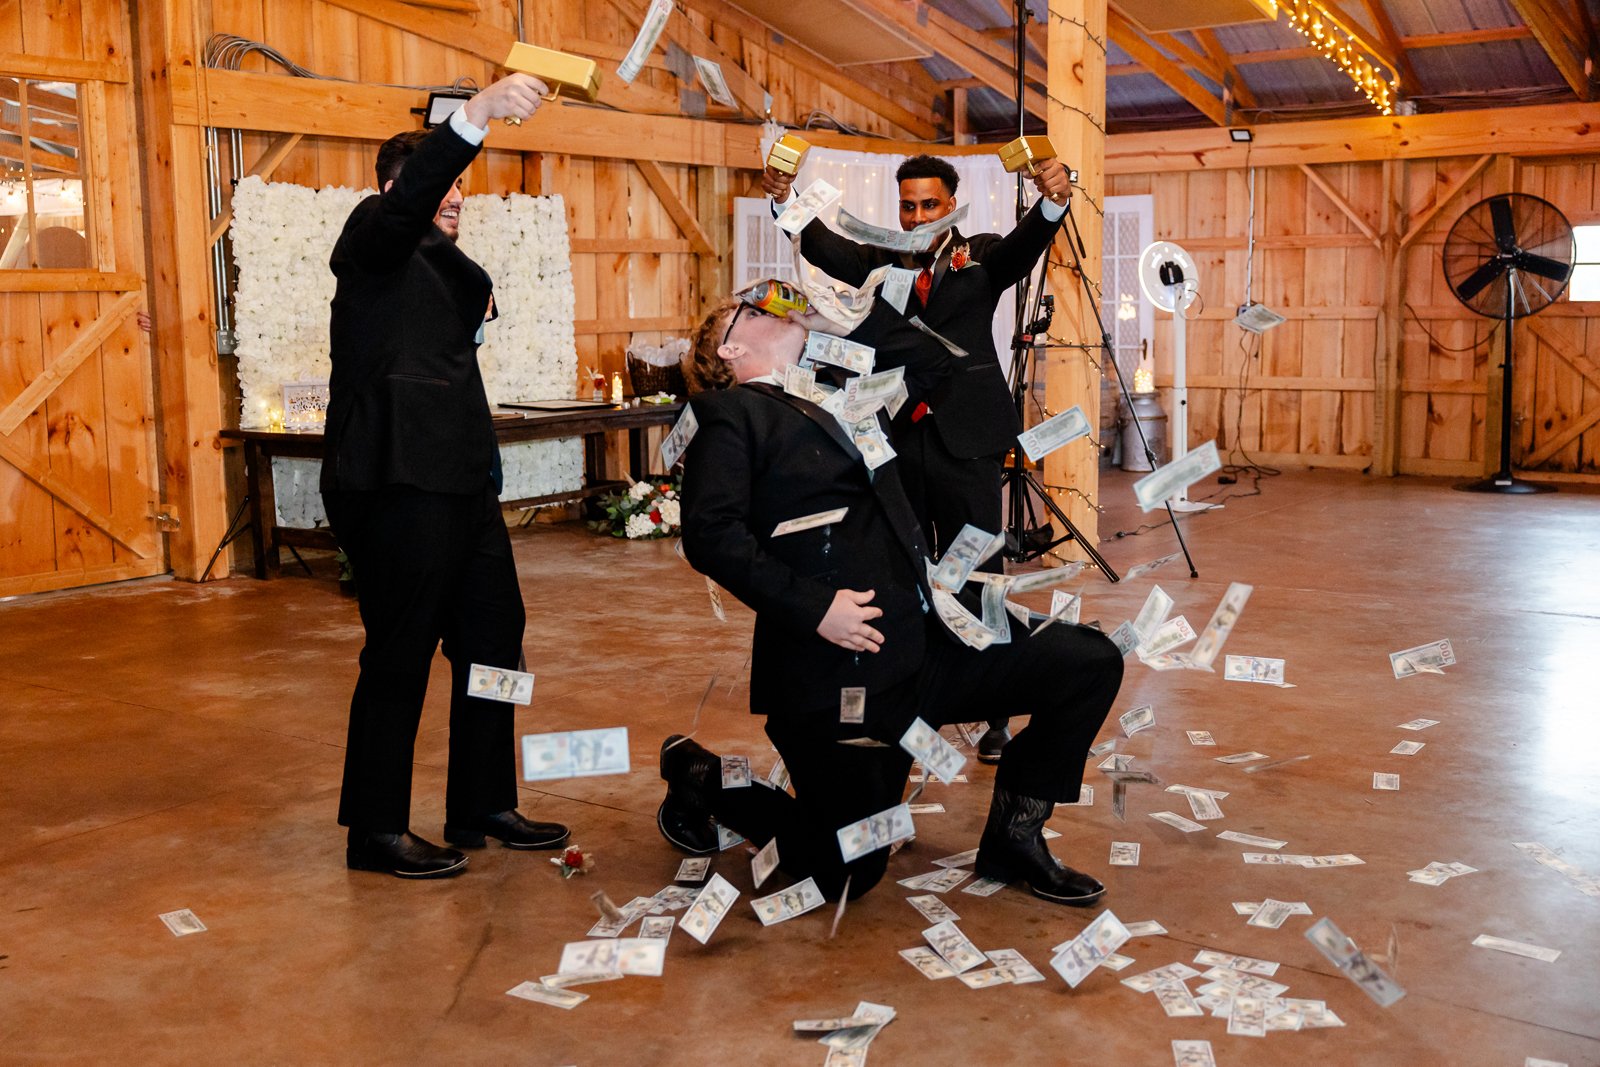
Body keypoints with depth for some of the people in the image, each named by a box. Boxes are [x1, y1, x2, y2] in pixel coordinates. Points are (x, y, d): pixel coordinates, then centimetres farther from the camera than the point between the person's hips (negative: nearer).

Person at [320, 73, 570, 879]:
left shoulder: (443, 264, 25)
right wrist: (477, 114, -36)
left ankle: (483, 807, 24)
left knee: (492, 637, 12)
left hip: (458, 480, 9)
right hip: (396, 484, -9)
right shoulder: (374, 239, -2)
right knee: (400, 655, -2)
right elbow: (411, 195, -25)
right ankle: (375, 830, 10)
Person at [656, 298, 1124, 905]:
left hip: (927, 642, 8)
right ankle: (704, 778, 19)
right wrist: (813, 606, -20)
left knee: (1091, 660, -3)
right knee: (846, 874, -5)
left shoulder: (834, 403, 23)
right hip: (841, 669, -7)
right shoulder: (731, 413, 0)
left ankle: (1014, 834, 11)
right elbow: (710, 535, -15)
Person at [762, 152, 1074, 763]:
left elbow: (1026, 246, -15)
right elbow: (823, 248, -4)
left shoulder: (983, 258, 5)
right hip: (897, 442, 3)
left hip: (965, 442, -3)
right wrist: (786, 200, -23)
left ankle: (993, 716, 4)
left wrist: (1053, 202, -36)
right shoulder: (881, 263, 11)